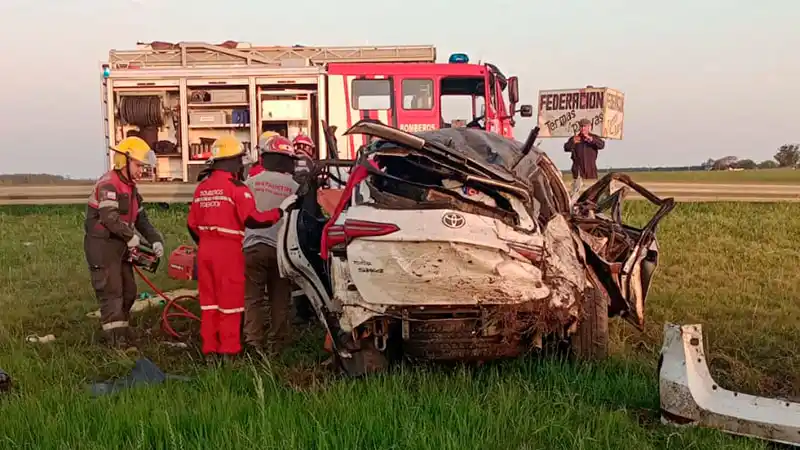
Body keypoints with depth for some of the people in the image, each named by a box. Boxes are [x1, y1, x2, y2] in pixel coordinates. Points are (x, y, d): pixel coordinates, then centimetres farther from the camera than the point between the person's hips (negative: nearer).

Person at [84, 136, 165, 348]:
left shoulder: (130, 188, 15)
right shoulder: (108, 184, -16)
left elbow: (141, 218, 14)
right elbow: (110, 218, -28)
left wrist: (155, 239, 1)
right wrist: (131, 236, -25)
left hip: (120, 246, 10)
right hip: (101, 245, -10)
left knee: (128, 291, 14)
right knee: (111, 293, -8)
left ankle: (122, 333, 27)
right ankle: (116, 340, -4)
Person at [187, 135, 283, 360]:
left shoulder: (202, 187, 10)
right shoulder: (236, 187, -12)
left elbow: (192, 224, 13)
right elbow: (252, 219, -19)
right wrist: (279, 213, -9)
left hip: (205, 249, 7)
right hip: (228, 249, -7)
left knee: (209, 299, 12)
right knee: (230, 300, 2)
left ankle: (209, 348, 18)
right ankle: (228, 349, 6)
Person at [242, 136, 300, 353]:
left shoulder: (251, 182, 1)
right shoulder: (294, 187, 1)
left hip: (253, 246, -1)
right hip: (281, 248, 1)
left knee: (253, 297, 3)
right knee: (280, 298, 10)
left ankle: (253, 342, -3)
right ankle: (280, 343, 14)